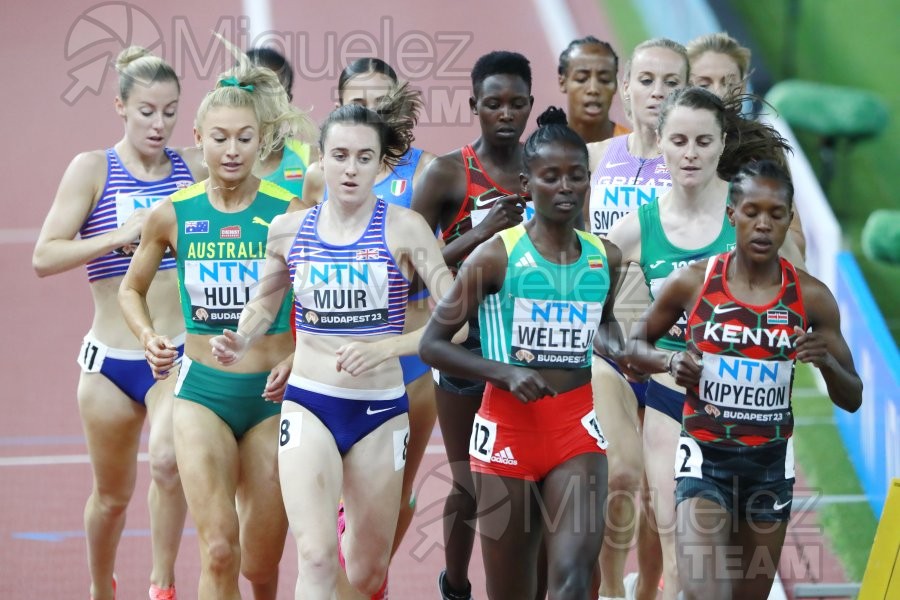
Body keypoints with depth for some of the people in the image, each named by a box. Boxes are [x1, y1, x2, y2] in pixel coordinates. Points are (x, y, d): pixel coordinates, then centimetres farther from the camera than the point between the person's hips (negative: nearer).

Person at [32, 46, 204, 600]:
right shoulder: (93, 169, -3)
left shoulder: (196, 168, 2)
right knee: (112, 495, 13)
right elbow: (45, 257, -10)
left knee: (169, 461, -27)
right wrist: (121, 237, -21)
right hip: (111, 359, 0)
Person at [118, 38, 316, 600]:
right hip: (203, 390, 0)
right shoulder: (173, 214, -1)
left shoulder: (289, 211, -6)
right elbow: (132, 289, 16)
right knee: (219, 554, -14)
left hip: (272, 394, 0)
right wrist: (150, 337, -3)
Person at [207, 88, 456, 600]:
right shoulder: (289, 230, 2)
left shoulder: (404, 228, -7)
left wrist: (386, 347, -24)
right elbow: (266, 302, 20)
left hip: (381, 409, 0)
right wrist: (240, 343, 0)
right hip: (309, 404, 0)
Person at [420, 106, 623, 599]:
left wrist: (621, 352, 5)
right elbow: (432, 344, -6)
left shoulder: (605, 258, 6)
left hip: (576, 428, 3)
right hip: (508, 428, -2)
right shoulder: (497, 255, -7)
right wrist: (505, 373, -19)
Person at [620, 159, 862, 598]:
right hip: (706, 458, -3)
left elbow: (852, 399, 3)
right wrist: (669, 361, -13)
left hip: (771, 462, 3)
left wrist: (826, 362, -19)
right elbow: (633, 347, 9)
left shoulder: (811, 297, -3)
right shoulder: (692, 283, -6)